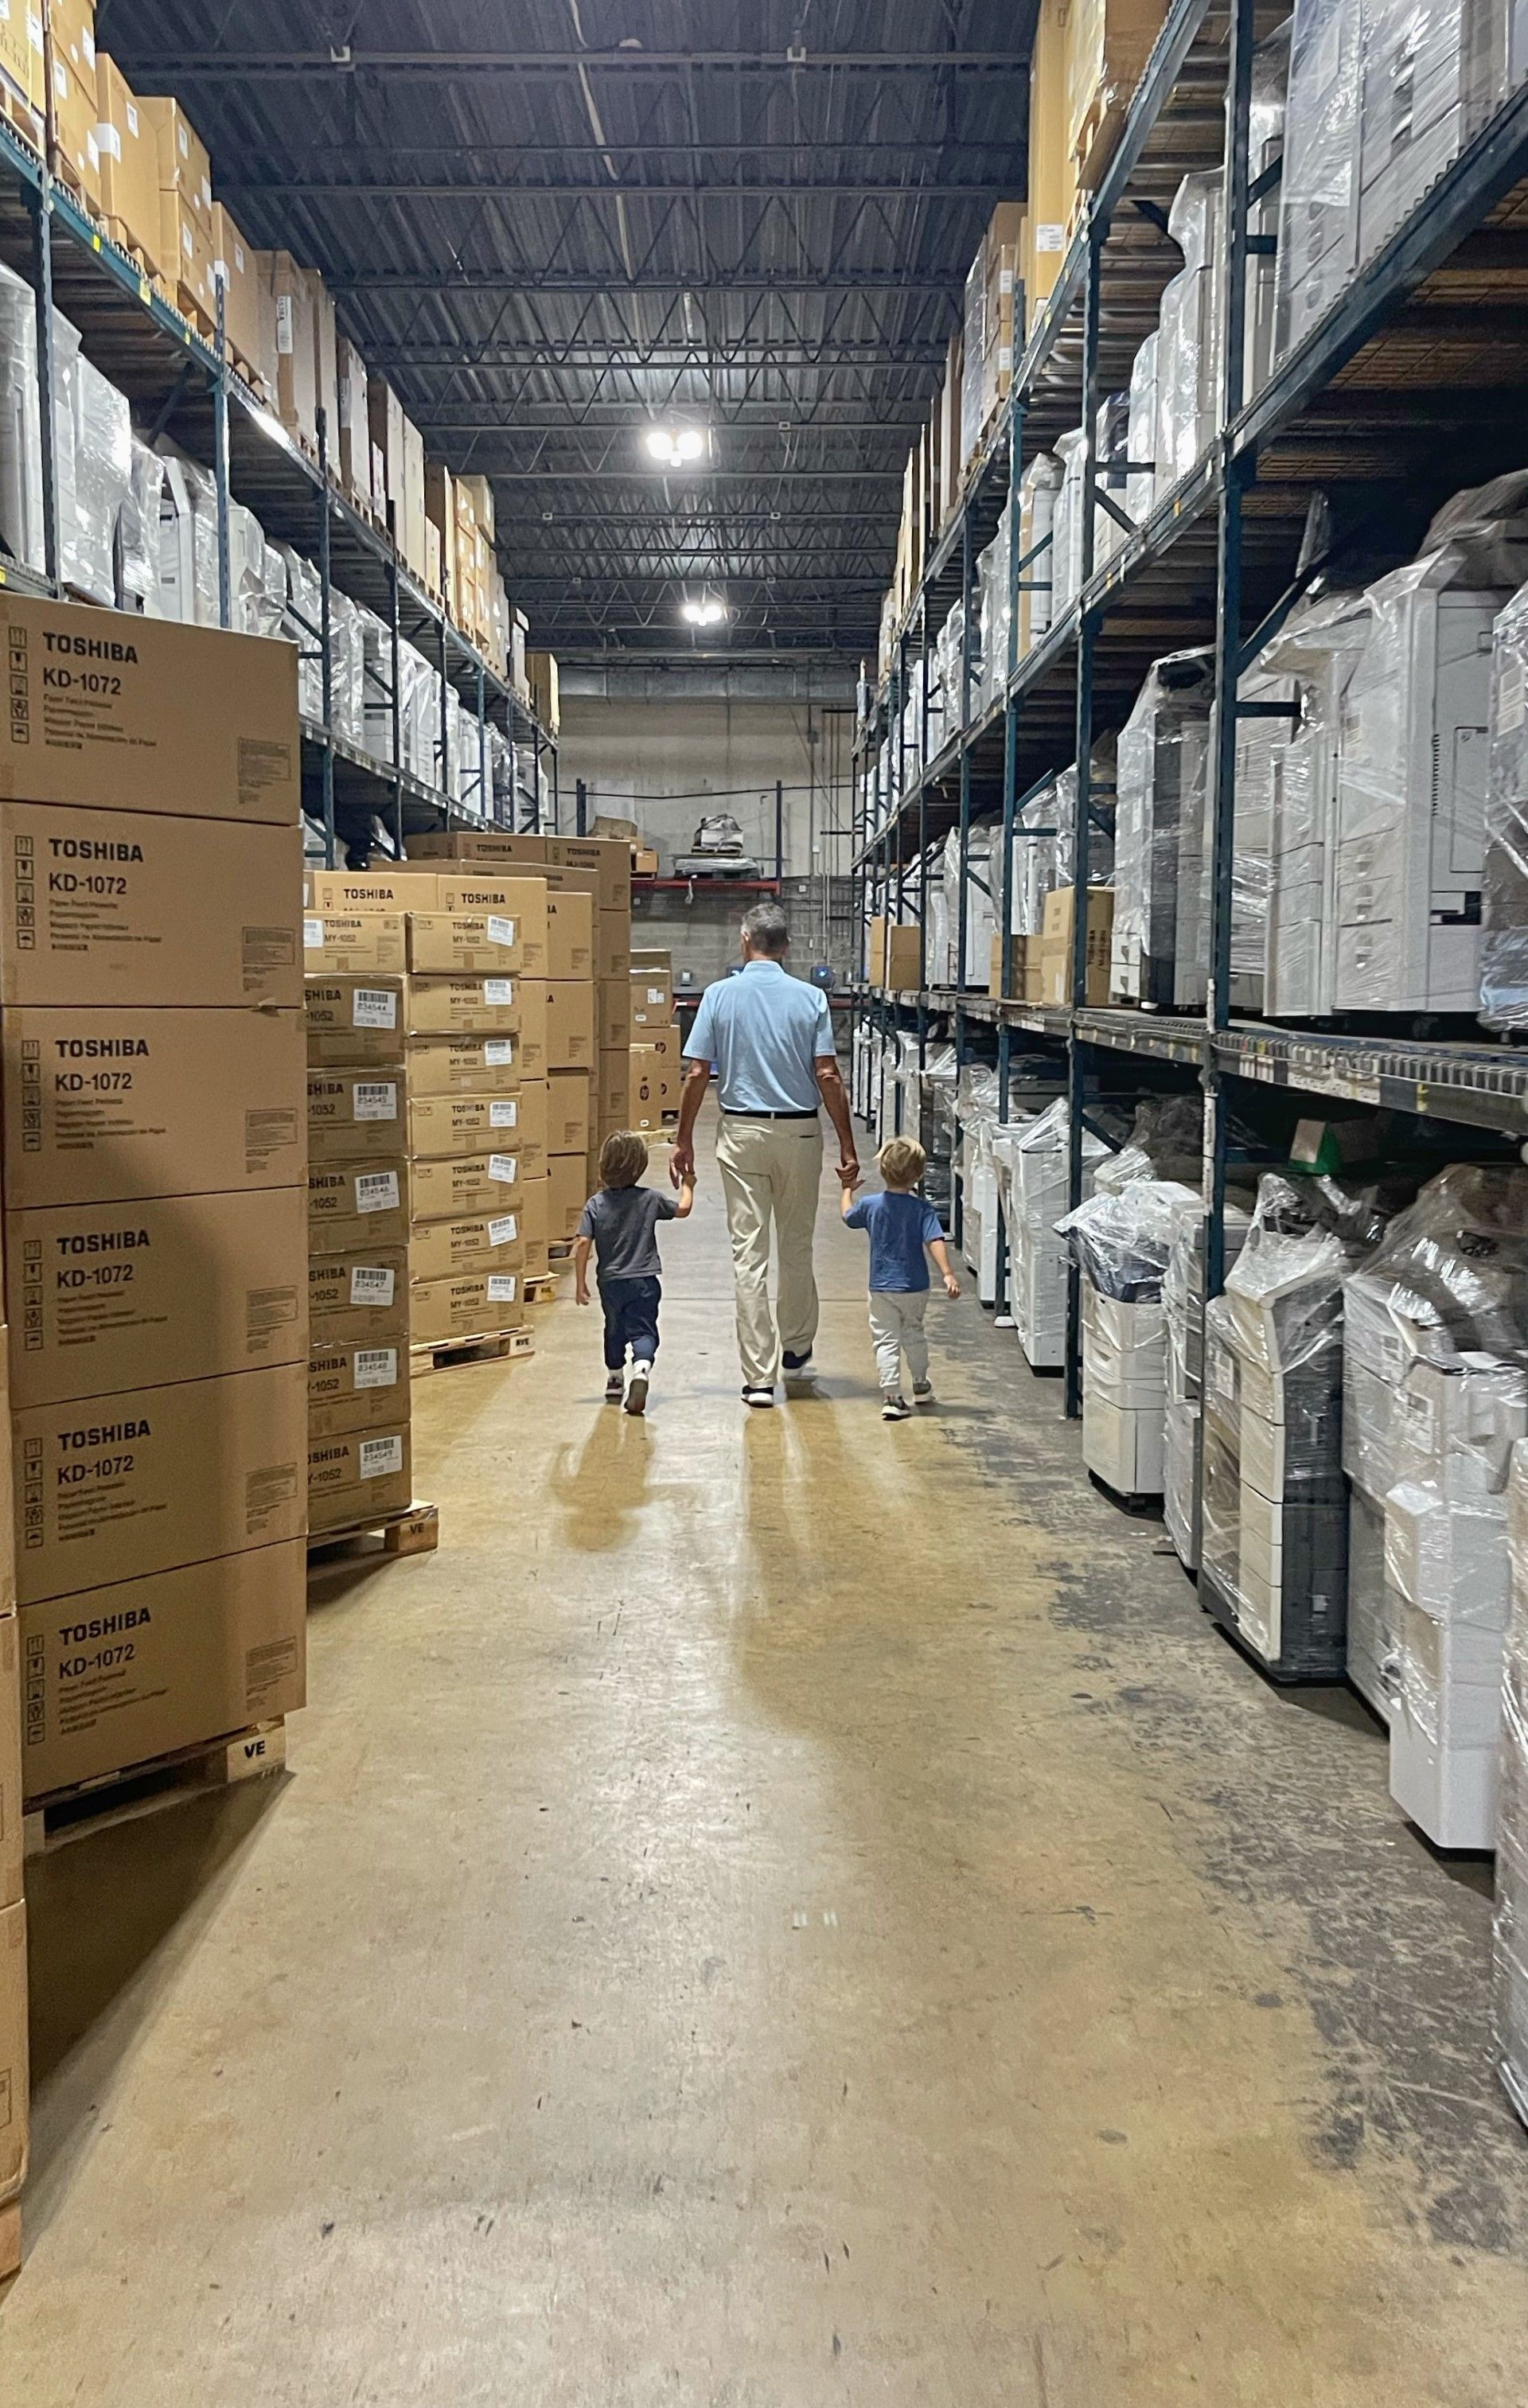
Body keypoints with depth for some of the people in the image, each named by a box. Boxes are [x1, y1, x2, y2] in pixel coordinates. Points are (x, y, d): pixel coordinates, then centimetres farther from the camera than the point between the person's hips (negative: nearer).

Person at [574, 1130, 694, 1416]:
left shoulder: (595, 1205, -5)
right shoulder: (650, 1199, -4)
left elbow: (583, 1244, -10)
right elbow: (682, 1209, 12)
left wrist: (580, 1282, -2)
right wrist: (687, 1186, 32)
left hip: (610, 1282, 2)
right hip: (644, 1280, -2)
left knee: (614, 1330, 22)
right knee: (643, 1330, -3)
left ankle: (614, 1379, 38)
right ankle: (642, 1368, -33)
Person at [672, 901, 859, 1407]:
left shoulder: (719, 995, -3)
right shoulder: (810, 998, -3)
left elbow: (697, 1075, -4)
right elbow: (828, 1077, -7)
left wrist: (684, 1141, 4)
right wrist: (847, 1147, -2)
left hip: (742, 1133, -1)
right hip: (800, 1133, 1)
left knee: (748, 1254, 0)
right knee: (796, 1247, 18)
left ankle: (759, 1376, -1)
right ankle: (795, 1349, 34)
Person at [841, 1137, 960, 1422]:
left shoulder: (870, 1205, -6)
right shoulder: (922, 1209, -10)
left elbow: (848, 1216, 14)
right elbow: (935, 1241, -20)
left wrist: (848, 1189, 30)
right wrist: (948, 1274, -23)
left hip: (882, 1288, -1)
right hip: (915, 1288, 1)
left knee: (886, 1341, 1)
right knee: (914, 1334, 22)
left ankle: (892, 1396, -9)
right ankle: (921, 1385, 37)